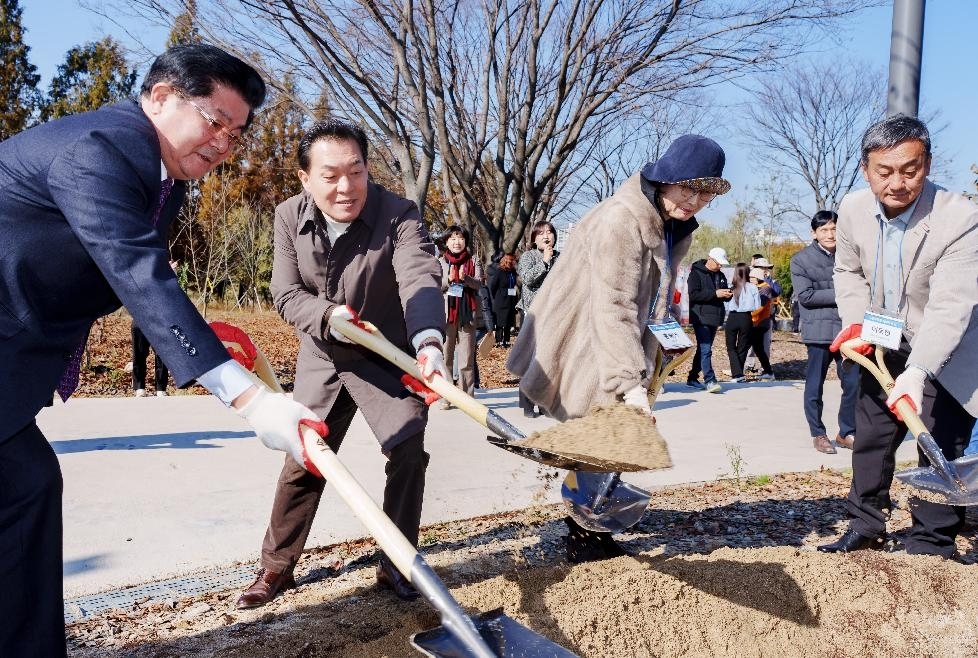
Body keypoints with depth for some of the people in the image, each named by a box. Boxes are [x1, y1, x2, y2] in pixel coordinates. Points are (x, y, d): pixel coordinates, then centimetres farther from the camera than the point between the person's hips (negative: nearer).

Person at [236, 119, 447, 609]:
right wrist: (328, 315, -35)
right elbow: (286, 294, -12)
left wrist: (429, 342, -60)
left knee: (409, 451, -8)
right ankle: (276, 567, 25)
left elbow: (421, 277, -41)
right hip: (322, 359, 3)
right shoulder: (289, 217, -12)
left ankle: (395, 564, 13)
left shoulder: (398, 215, -23)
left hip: (388, 356, -2)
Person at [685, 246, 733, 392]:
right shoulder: (696, 273, -5)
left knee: (703, 349, 12)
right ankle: (710, 381, -18)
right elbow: (693, 294, -16)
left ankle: (692, 379, 21)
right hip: (701, 317, -8)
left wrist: (728, 294, 0)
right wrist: (715, 293, -20)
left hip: (715, 318, 8)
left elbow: (724, 296, 25)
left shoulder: (720, 275, 17)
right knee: (705, 350, -15)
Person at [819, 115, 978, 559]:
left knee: (941, 448, -6)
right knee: (870, 438, 13)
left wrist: (916, 372, -46)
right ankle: (866, 527, 30)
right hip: (884, 343, 5)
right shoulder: (853, 209, -12)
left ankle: (932, 548, 8)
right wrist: (856, 322, -11)